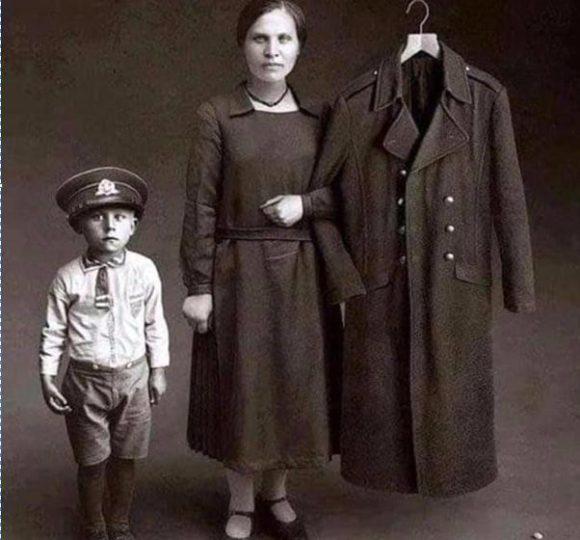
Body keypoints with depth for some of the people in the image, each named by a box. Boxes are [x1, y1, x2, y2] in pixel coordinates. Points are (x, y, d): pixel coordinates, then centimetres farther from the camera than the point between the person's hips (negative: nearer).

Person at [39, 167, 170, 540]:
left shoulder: (144, 270, -5)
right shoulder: (68, 277, -9)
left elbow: (155, 324, 4)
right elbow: (54, 330, -2)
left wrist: (158, 369, 6)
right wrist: (47, 376, -3)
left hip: (133, 378, 1)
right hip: (86, 380, -1)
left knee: (125, 459, 13)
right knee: (91, 463, 10)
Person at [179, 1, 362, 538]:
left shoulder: (317, 117, 4)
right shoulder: (216, 116, -5)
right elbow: (200, 207, -6)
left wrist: (306, 203, -10)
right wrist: (198, 286, -9)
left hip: (302, 274, 3)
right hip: (239, 273, -3)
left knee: (295, 383, 11)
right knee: (241, 386, 6)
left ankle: (275, 494, 32)